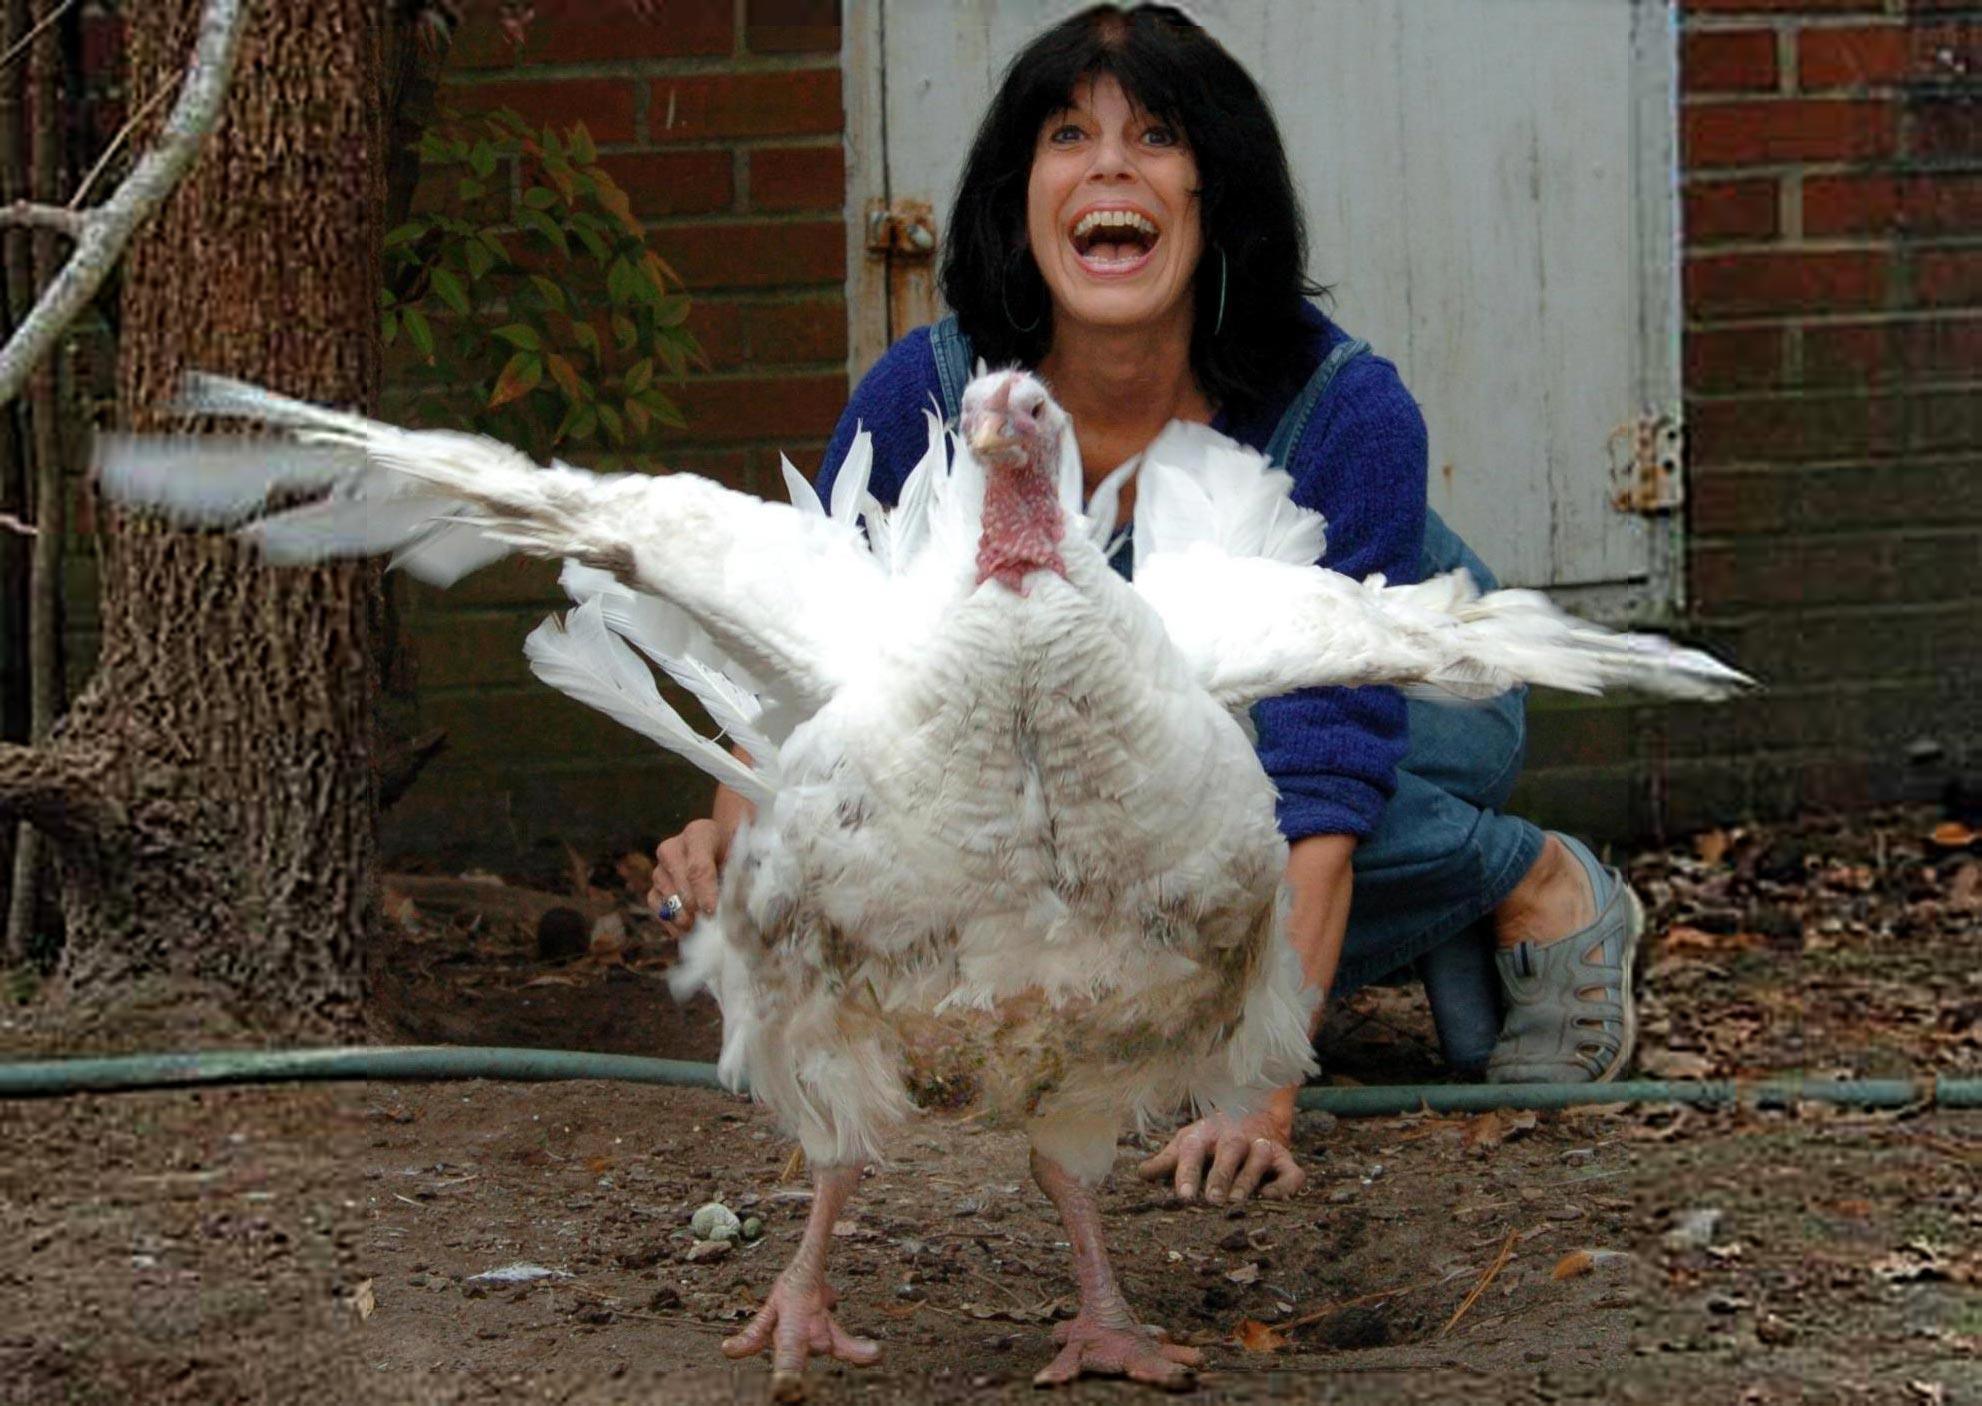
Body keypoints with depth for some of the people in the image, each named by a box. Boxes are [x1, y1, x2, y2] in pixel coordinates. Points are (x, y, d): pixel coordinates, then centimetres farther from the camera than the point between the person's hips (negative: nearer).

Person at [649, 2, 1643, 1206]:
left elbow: (1321, 782, -40)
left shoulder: (1345, 412, -34)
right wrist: (737, 824, -42)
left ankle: (1530, 887, -9)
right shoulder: (928, 398, -26)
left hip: (1414, 708, -5)